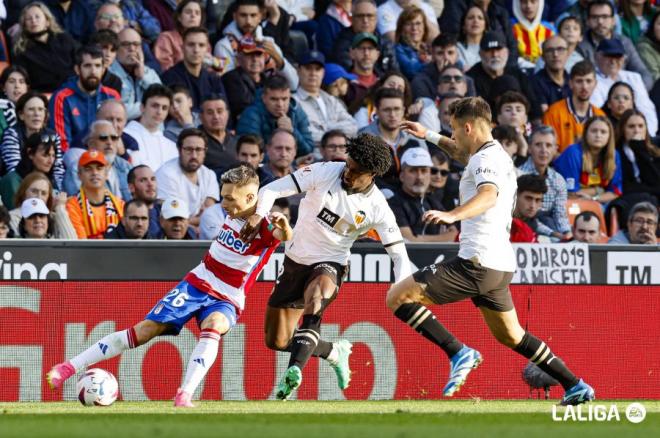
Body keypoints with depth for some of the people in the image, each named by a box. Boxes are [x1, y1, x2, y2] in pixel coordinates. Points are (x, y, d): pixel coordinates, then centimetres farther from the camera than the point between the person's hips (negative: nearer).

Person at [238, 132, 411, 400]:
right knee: (276, 341, 5)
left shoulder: (377, 208, -13)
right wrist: (259, 214, -34)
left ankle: (295, 368, -50)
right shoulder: (325, 172, -13)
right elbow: (272, 189, -13)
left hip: (329, 266, -3)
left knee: (317, 292, -40)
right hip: (296, 260, 3)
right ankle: (335, 353, 31)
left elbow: (399, 253, -9)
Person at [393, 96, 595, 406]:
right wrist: (430, 137, 49)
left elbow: (489, 195, -33)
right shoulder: (497, 155, 20)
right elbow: (464, 155, 45)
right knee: (511, 336, 24)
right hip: (501, 264, 10)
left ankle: (459, 354, -17)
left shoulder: (487, 158, -11)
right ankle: (575, 386, 22)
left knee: (398, 297, -9)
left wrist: (452, 215, -50)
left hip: (477, 261, -10)